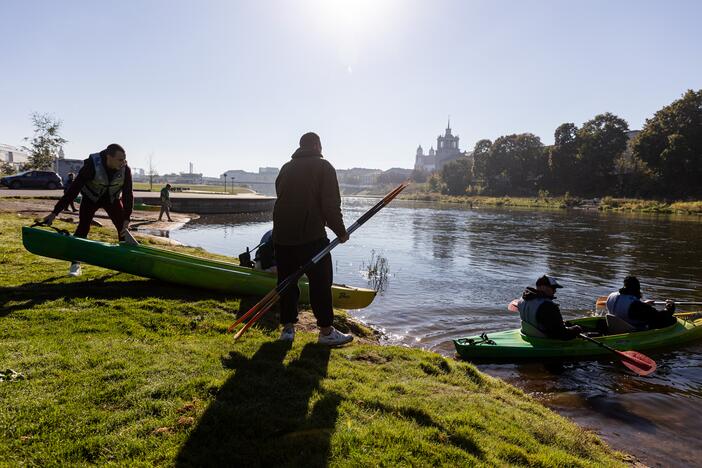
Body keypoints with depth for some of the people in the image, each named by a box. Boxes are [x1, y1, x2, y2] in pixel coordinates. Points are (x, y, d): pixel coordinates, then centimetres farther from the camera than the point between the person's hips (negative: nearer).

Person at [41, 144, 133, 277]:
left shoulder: (125, 169, -26)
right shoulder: (92, 165, -33)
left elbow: (128, 195, -19)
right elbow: (73, 189, -31)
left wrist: (126, 219, -26)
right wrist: (55, 212, -32)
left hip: (112, 199, 2)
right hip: (91, 197, -2)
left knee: (123, 228, -4)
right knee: (83, 227, -13)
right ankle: (75, 264, -5)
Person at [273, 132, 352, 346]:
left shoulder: (286, 168, 16)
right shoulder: (323, 167, -1)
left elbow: (281, 198, 16)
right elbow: (331, 205, -9)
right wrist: (341, 232, 0)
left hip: (282, 235, 6)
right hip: (311, 236, -5)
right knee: (320, 282, 2)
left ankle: (287, 327, 18)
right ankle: (326, 331, 7)